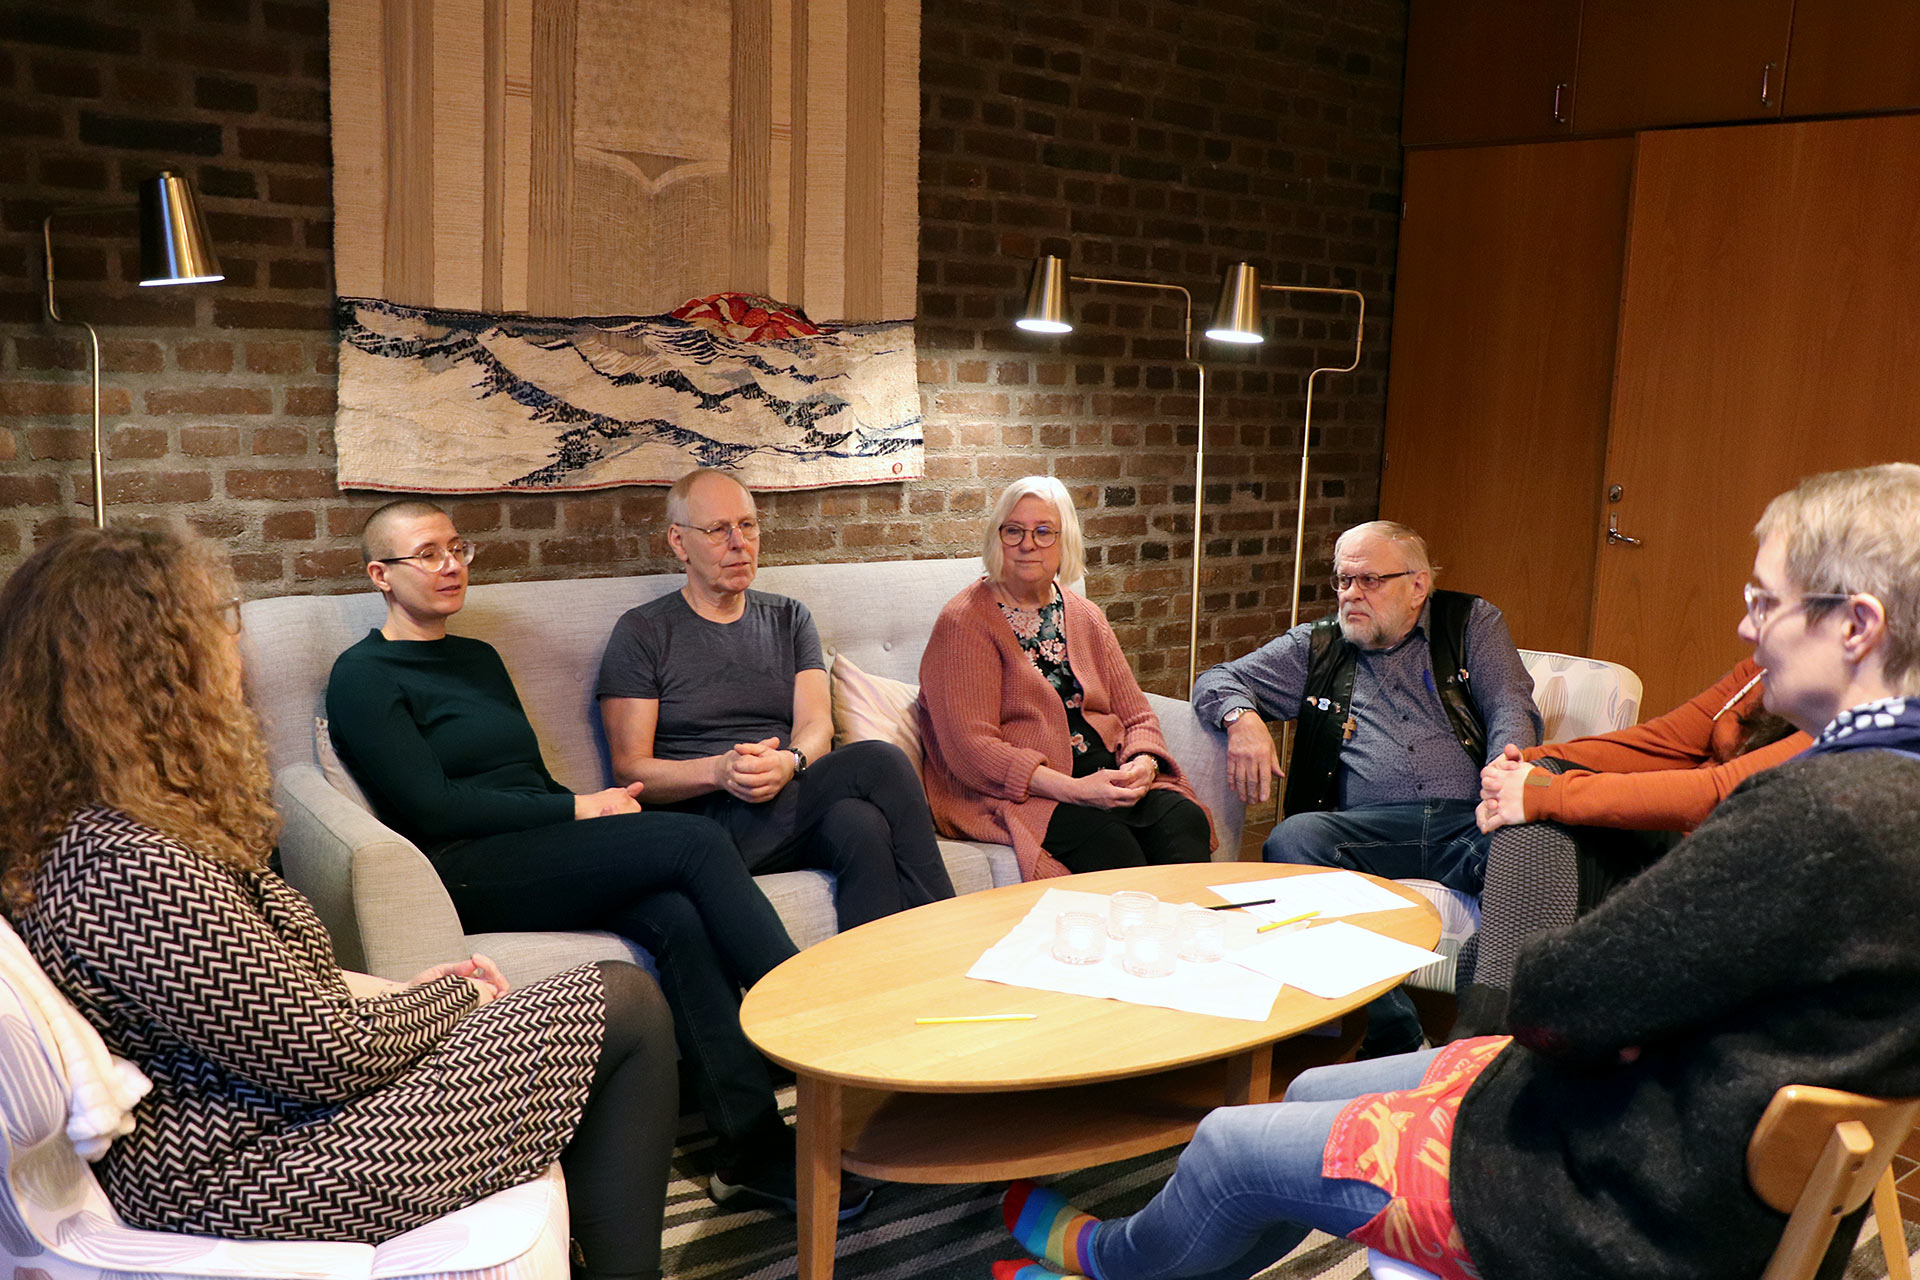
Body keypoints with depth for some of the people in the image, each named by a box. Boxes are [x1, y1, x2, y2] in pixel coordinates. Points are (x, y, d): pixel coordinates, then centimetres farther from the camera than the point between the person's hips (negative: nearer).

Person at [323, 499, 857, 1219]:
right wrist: (580, 810, -9)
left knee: (678, 917, -28)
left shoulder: (479, 660, 26)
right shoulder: (364, 676, 3)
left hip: (543, 860, 6)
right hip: (465, 876, -6)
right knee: (694, 841, -25)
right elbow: (431, 808, -9)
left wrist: (599, 804, -1)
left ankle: (752, 1151, -30)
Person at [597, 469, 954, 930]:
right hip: (704, 820, -4)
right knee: (880, 762, -27)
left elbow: (817, 727, 6)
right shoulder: (643, 633, 7)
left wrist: (788, 763, -19)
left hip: (789, 803, 4)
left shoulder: (789, 619, 20)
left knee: (861, 824, -34)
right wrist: (719, 770, -20)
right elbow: (630, 770, 0)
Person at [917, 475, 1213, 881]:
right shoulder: (964, 623, -3)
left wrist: (1142, 765, -7)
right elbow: (972, 749, -13)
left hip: (1107, 780, 5)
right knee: (1106, 835, -33)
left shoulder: (1086, 617, 17)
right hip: (1016, 795, -5)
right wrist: (1071, 788, -22)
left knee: (1184, 818, -23)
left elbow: (1136, 716, 17)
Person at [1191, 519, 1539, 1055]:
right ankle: (1395, 1039, -33)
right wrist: (1242, 717, 1)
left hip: (1468, 818, -1)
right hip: (1368, 825, 2)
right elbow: (1218, 679, 27)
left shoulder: (1471, 623, 21)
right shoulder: (1316, 646, 25)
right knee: (1291, 839, -33)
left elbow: (1513, 711, 8)